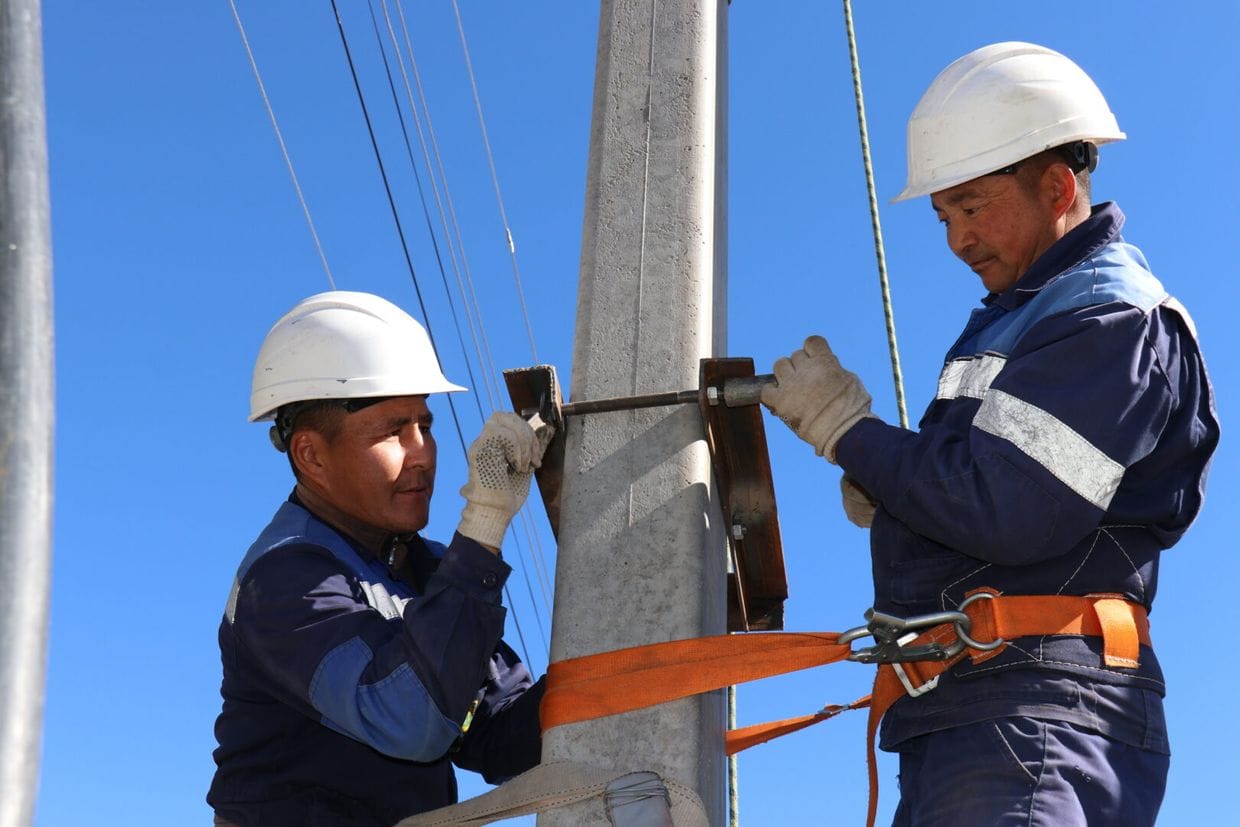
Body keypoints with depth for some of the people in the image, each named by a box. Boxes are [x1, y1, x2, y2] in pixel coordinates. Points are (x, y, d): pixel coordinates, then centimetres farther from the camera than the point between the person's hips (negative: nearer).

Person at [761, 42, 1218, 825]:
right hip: (957, 715, 10)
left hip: (1035, 712, -10)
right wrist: (886, 490, 2)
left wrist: (849, 430, -9)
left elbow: (1007, 511, -20)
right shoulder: (1018, 315, 23)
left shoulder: (1111, 316, -8)